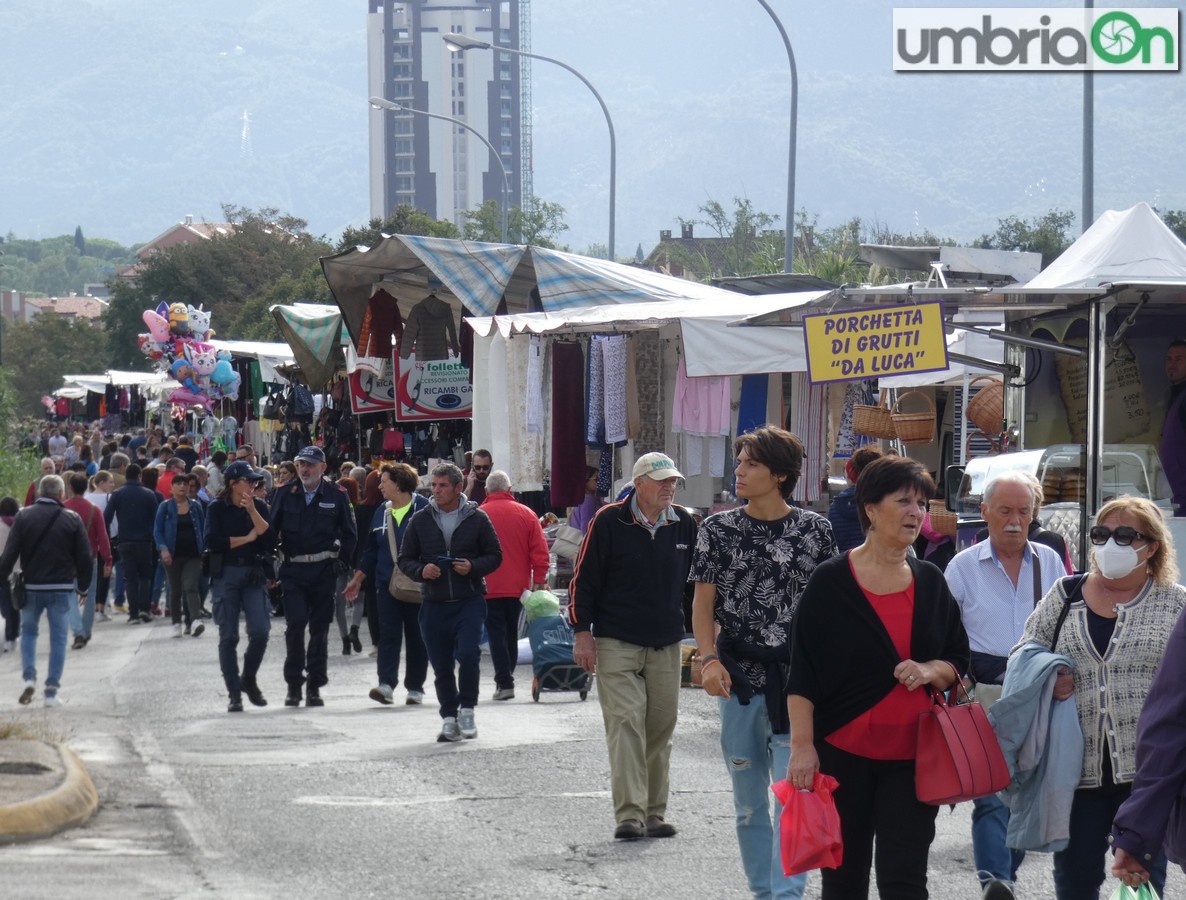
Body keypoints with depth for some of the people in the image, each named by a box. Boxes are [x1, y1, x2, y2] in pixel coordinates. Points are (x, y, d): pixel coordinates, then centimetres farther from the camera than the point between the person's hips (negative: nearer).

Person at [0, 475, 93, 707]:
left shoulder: (23, 517, -3)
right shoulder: (72, 519, -3)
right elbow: (84, 556, -1)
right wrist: (83, 586, 10)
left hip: (31, 586, 1)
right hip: (63, 588, -1)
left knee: (28, 631, 18)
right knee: (58, 637, 6)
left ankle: (29, 678, -2)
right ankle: (52, 692, 3)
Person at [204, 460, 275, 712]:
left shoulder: (259, 506, 9)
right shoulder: (218, 508, 1)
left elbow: (270, 540, -4)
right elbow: (212, 542, -12)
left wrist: (252, 511, -11)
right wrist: (247, 538, -6)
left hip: (254, 575, 2)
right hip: (226, 575, -2)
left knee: (260, 632, -9)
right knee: (228, 636, -1)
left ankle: (248, 679, 15)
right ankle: (234, 693, 5)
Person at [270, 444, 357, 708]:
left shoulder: (336, 496, 1)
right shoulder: (286, 495, 3)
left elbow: (349, 533, 8)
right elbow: (272, 530, 8)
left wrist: (342, 561, 1)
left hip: (324, 570, 0)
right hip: (293, 571, 0)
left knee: (320, 628, 5)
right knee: (295, 625, -9)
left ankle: (314, 685, 12)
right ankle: (293, 684, 1)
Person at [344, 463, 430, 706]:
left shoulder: (423, 509, -7)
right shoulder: (382, 513, 12)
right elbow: (370, 550, 19)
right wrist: (357, 580, 20)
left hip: (417, 586, -4)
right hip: (387, 584, 4)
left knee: (416, 637, 5)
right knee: (388, 635, -7)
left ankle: (415, 688, 14)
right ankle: (386, 685, -16)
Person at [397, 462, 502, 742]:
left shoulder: (477, 518, 2)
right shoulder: (420, 520, 7)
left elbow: (495, 556, 6)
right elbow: (404, 559, 11)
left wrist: (473, 567, -13)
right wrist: (420, 570, -11)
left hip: (469, 601, -3)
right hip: (434, 604, 3)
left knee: (468, 653, -18)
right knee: (441, 665, 5)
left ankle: (466, 709, 0)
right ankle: (449, 717, 17)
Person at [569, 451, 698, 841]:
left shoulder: (684, 524, 7)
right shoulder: (609, 521, -5)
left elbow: (695, 581, 20)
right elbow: (583, 579, -2)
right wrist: (582, 633, -6)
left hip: (666, 647, 4)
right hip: (616, 644, -4)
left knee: (660, 729, 7)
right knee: (625, 725, -12)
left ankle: (654, 814, 15)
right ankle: (629, 814, -14)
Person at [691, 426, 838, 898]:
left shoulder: (814, 529, 1)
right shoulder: (718, 530, 4)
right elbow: (703, 603, 5)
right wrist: (709, 659, -10)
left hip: (797, 678, -2)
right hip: (739, 679, 2)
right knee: (748, 801, 10)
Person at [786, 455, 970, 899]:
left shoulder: (930, 583, 9)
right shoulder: (831, 582, -3)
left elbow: (959, 660, 16)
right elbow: (802, 674, -5)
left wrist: (931, 671, -7)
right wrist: (802, 745, -13)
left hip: (912, 755, 2)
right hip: (843, 752, -2)